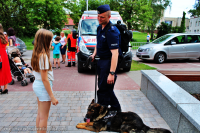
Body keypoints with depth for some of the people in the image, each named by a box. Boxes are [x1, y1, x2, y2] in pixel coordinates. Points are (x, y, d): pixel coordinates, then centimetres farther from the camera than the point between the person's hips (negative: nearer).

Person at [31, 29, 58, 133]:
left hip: (36, 84, 9)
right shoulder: (43, 56, -21)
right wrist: (52, 96, -19)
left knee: (40, 113, 22)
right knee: (44, 117, 5)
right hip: (43, 86, -9)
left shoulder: (36, 54, 5)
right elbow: (44, 79, -22)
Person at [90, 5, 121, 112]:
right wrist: (94, 54, 12)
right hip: (101, 61, 10)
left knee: (103, 90, -3)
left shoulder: (112, 31, -20)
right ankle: (116, 109, 36)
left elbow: (115, 53, -26)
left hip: (108, 62, -10)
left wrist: (111, 73, -30)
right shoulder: (100, 28, 10)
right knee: (107, 88, 19)